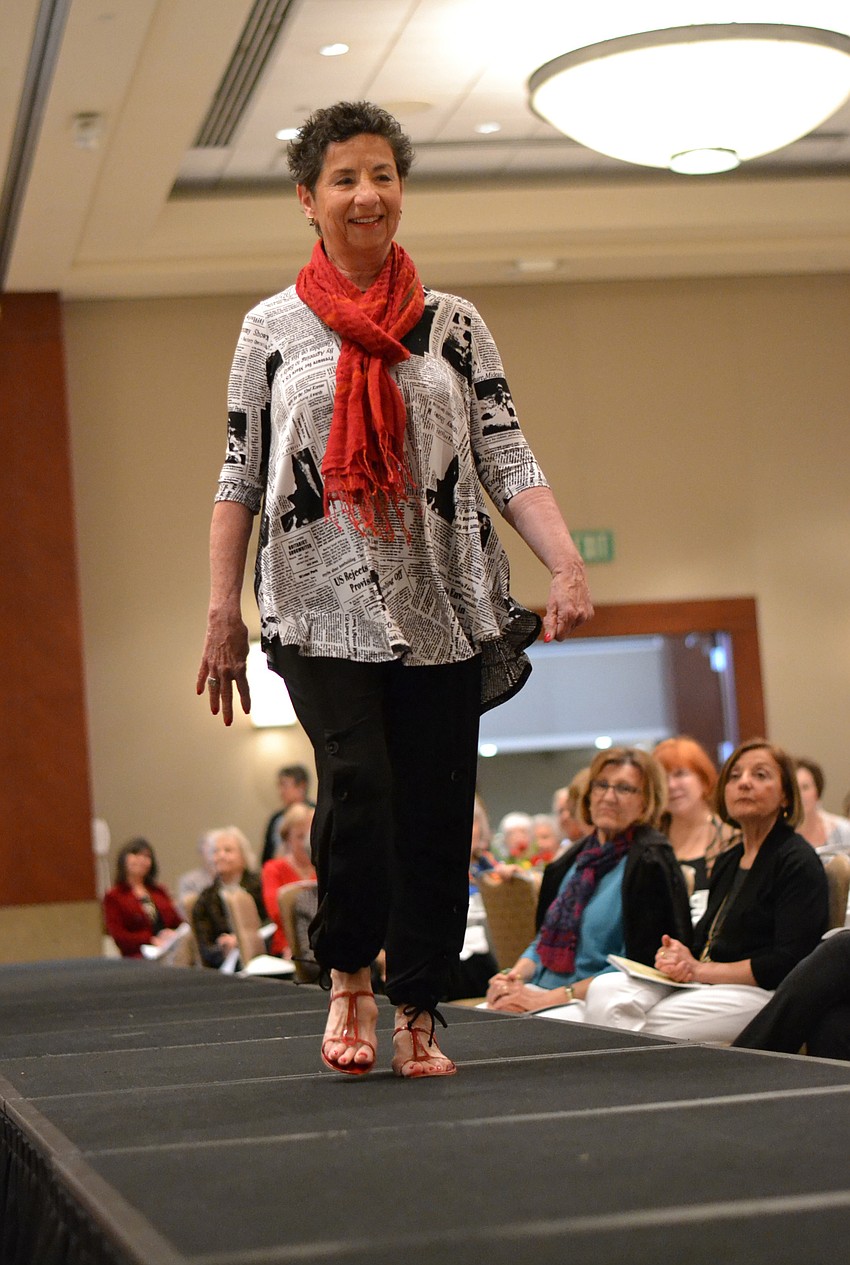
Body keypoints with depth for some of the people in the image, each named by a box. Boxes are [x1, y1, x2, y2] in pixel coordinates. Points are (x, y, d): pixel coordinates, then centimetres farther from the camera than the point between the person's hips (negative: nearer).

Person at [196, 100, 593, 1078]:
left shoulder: (453, 325, 11)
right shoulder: (272, 328, 9)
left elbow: (509, 461, 5)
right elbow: (239, 478, 8)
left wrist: (568, 567, -10)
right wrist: (221, 613, 1)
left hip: (442, 607, 2)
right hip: (323, 607, -2)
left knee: (437, 810, 0)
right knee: (357, 786, -18)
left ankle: (416, 1013, 13)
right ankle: (348, 977, 7)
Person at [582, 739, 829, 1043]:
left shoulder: (798, 863, -5)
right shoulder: (726, 863, 23)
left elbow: (787, 963, -14)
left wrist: (700, 970, -13)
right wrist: (678, 958, -2)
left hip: (763, 993, -8)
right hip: (707, 983, 8)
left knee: (650, 1026, -31)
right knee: (605, 991, -18)